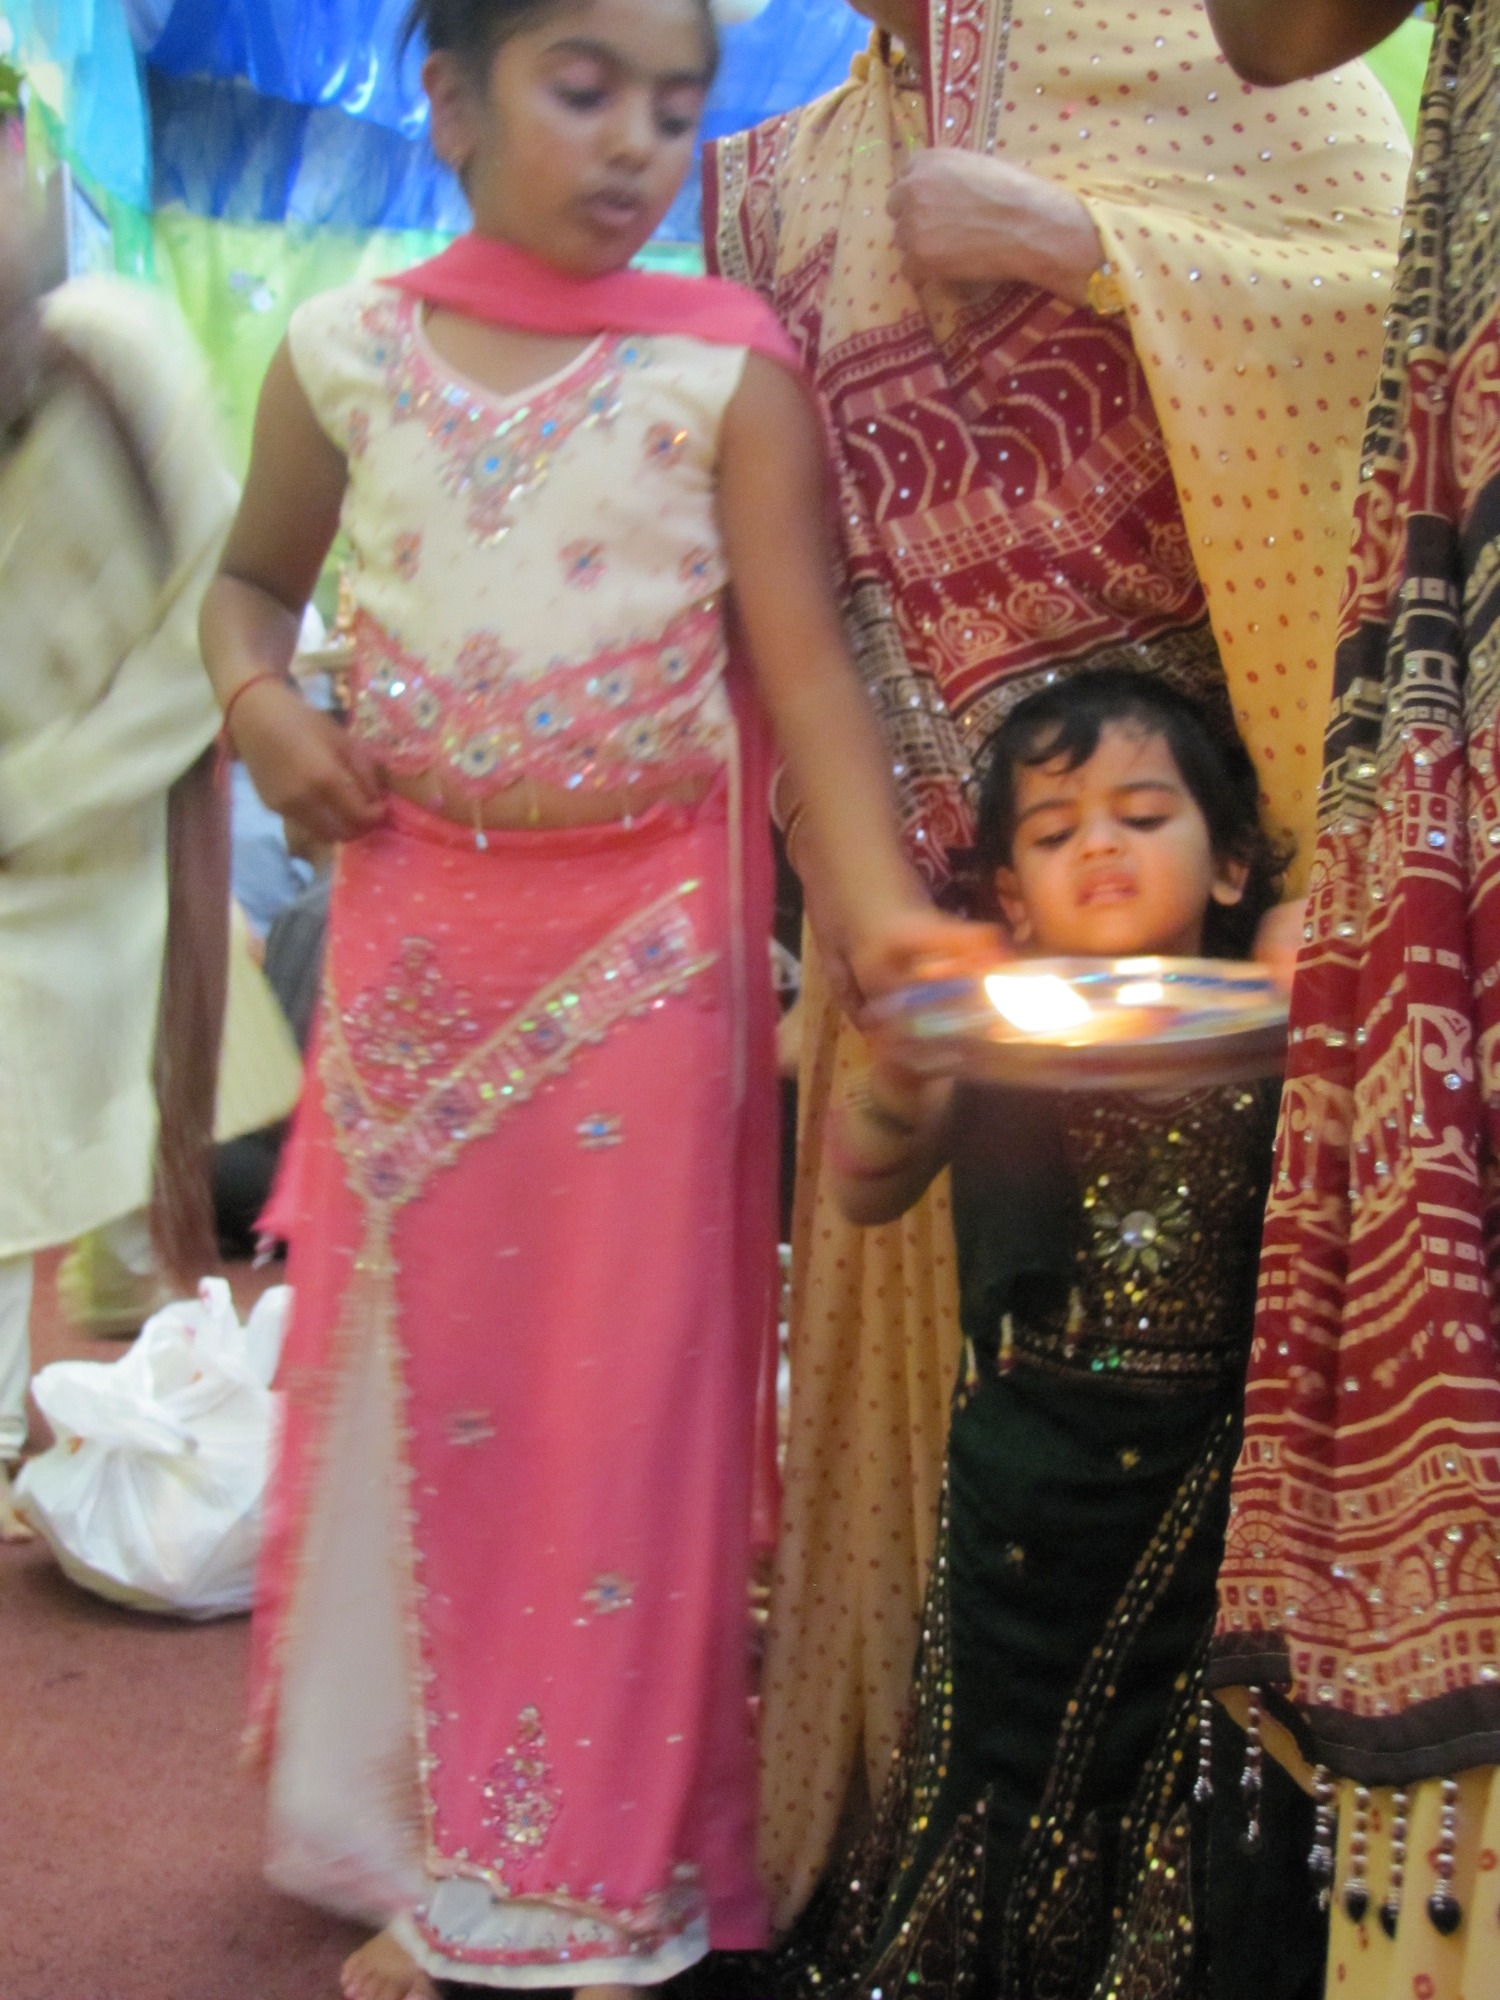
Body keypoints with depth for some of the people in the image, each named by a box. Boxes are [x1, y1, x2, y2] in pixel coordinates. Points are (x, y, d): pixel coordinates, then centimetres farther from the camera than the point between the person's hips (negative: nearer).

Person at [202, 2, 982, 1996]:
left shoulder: (727, 368, -6)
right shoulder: (345, 351, 2)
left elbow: (805, 660, -13)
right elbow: (253, 578, 17)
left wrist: (885, 912, -27)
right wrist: (258, 699, -5)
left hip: (650, 952, -2)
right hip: (411, 935, 3)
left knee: (623, 1397, 5)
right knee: (414, 1378, 11)